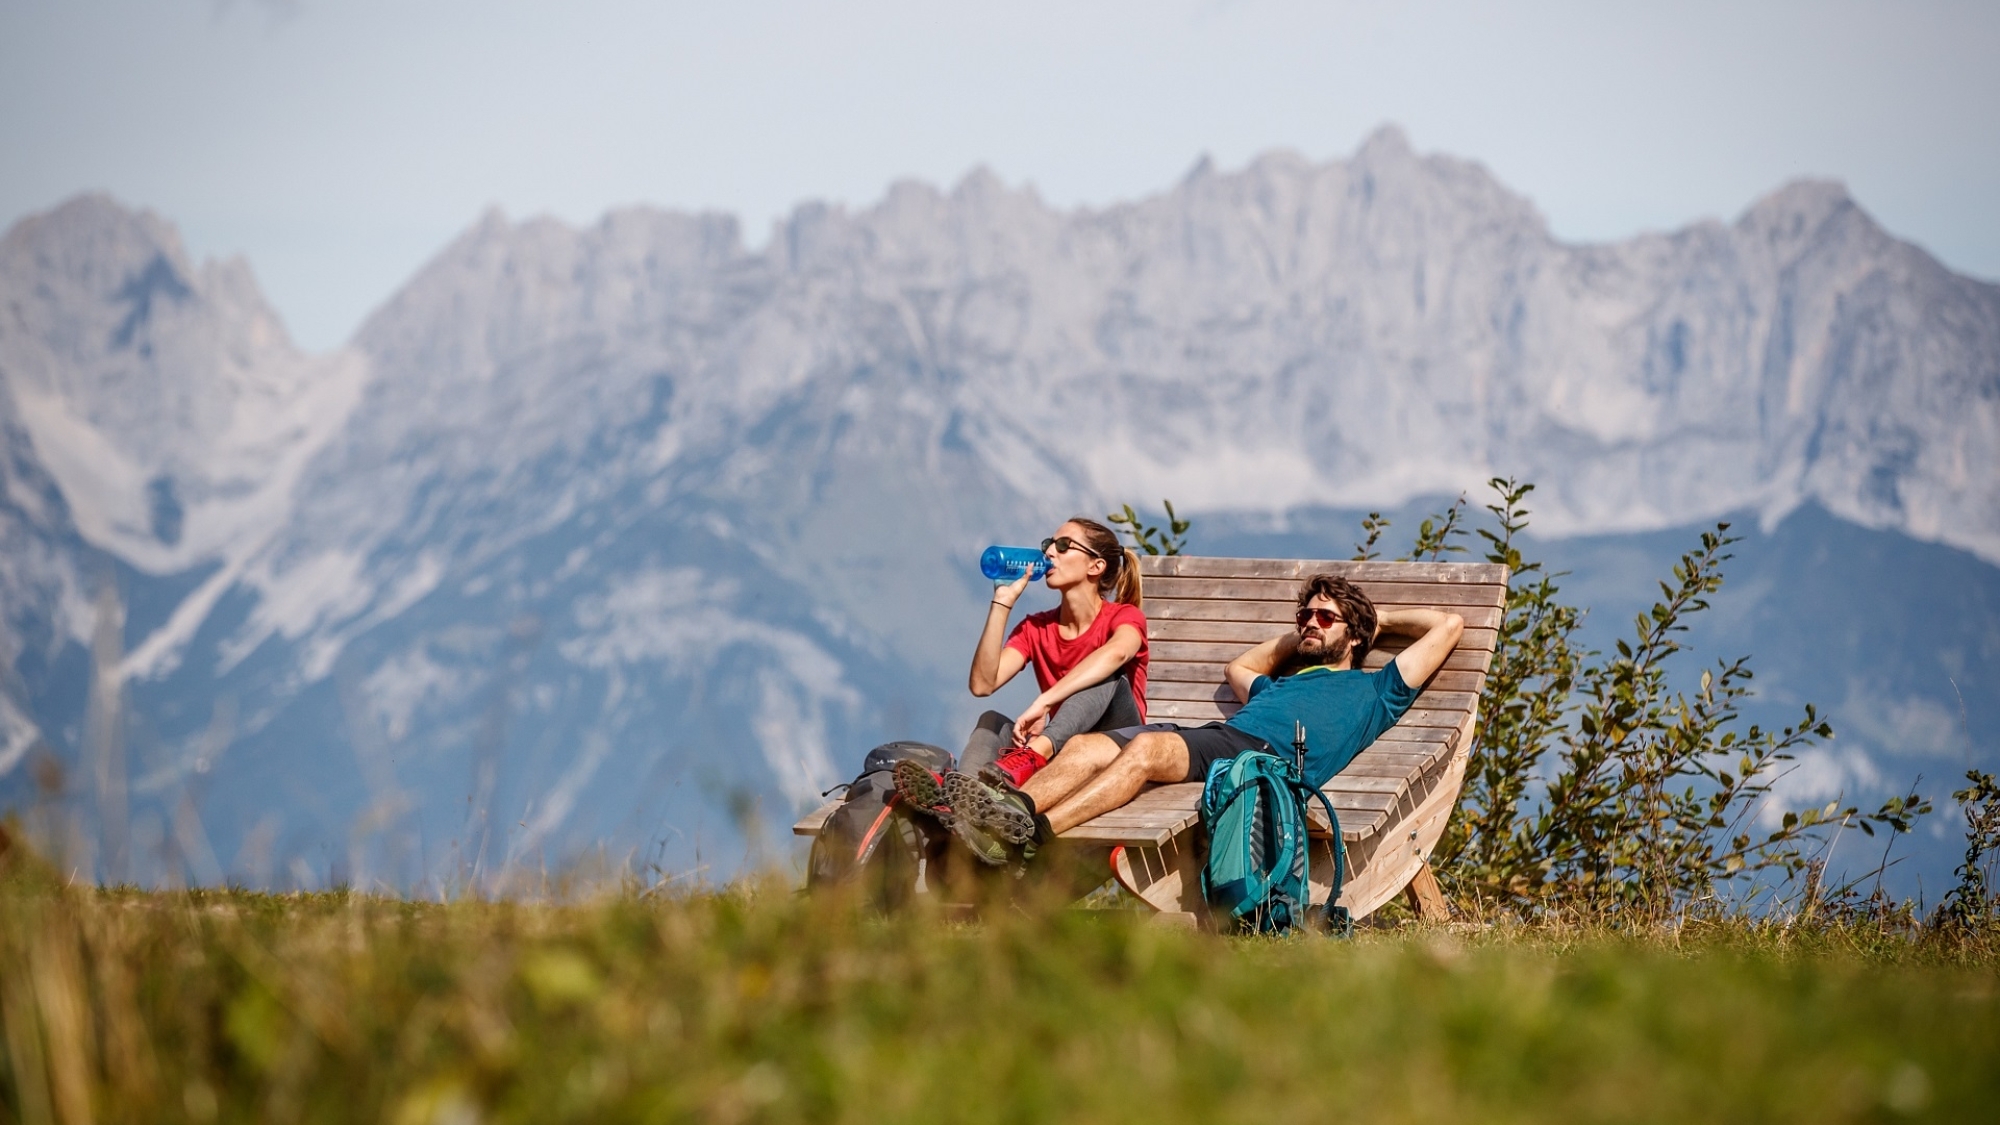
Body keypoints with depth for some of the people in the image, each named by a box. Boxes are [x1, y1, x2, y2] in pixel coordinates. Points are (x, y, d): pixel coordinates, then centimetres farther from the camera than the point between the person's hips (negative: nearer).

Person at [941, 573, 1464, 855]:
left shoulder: (1372, 690, 27)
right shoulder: (1280, 685, 44)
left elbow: (1449, 625, 25)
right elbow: (1237, 668, 62)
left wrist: (1380, 618, 38)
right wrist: (1298, 638, 56)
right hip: (1210, 737, 7)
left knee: (1149, 746, -35)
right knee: (1087, 746, -21)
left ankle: (1036, 830, -55)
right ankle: (979, 815, -45)